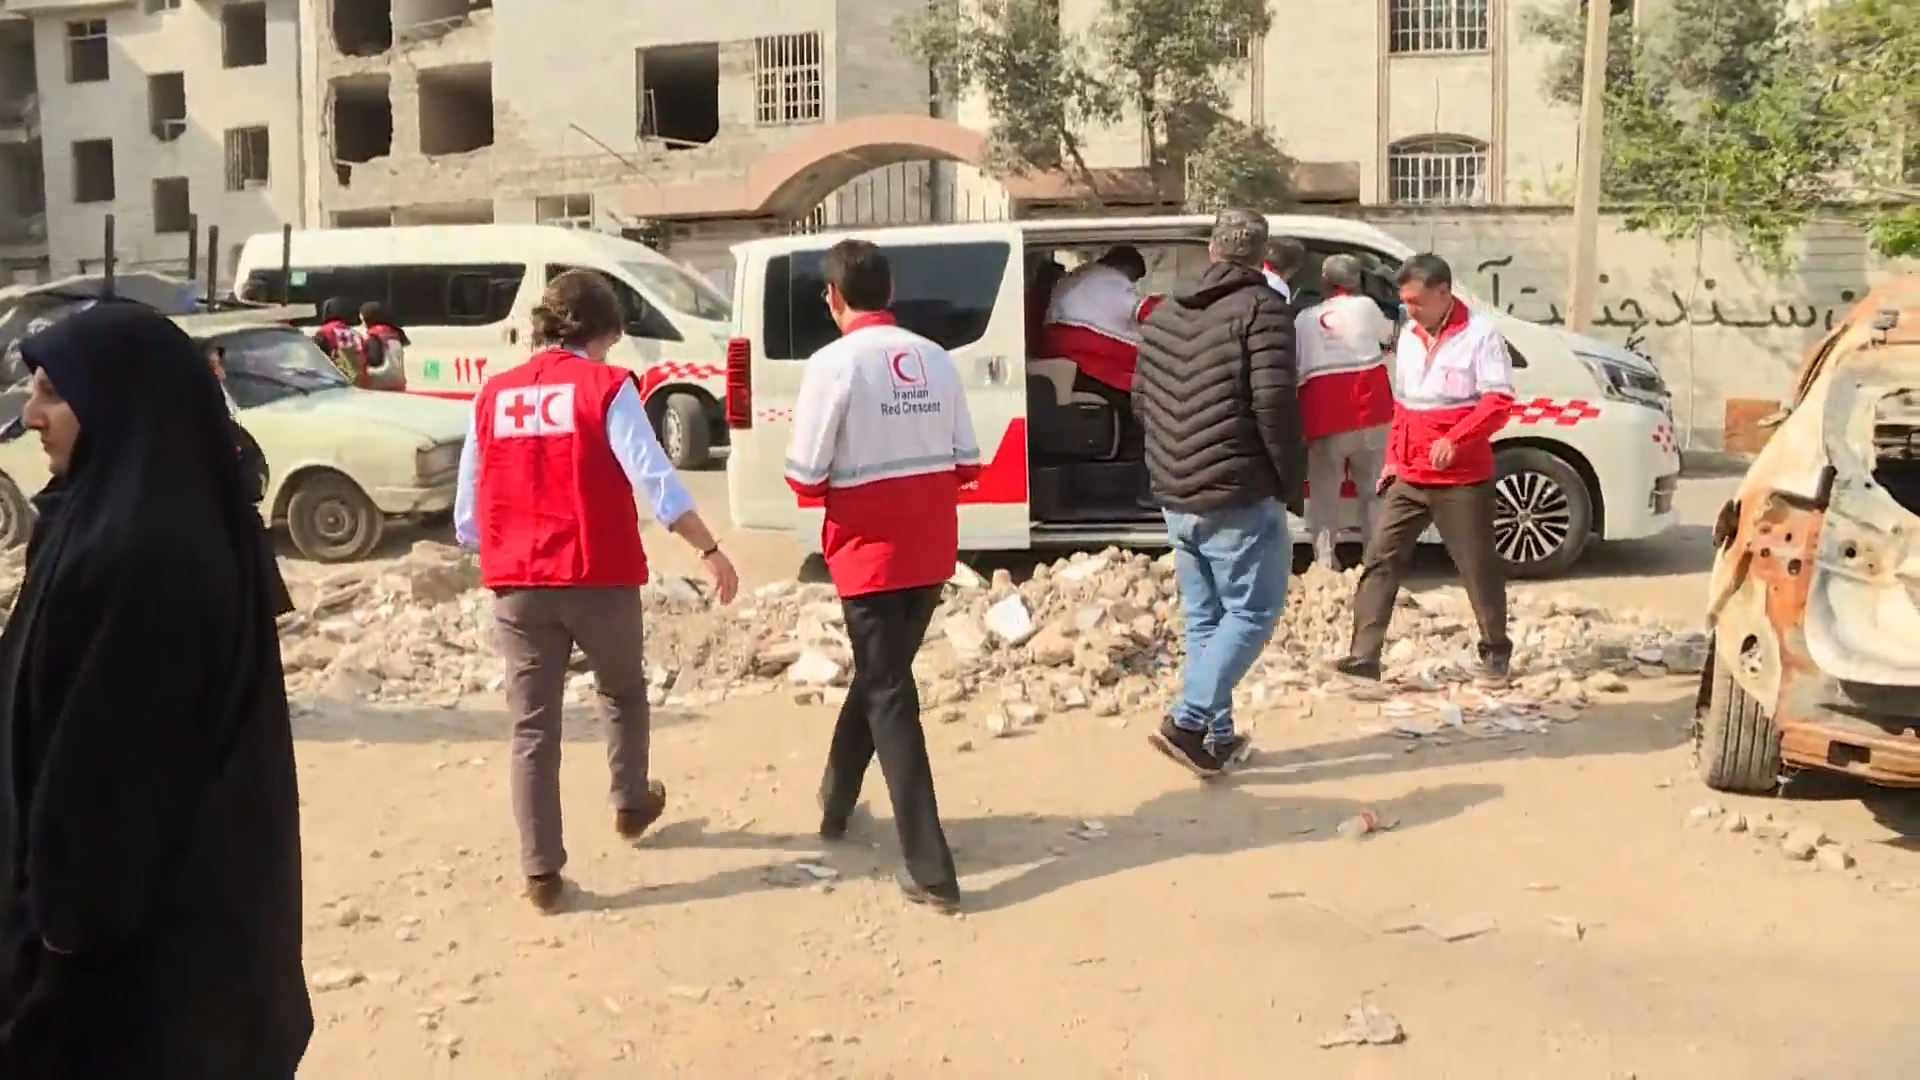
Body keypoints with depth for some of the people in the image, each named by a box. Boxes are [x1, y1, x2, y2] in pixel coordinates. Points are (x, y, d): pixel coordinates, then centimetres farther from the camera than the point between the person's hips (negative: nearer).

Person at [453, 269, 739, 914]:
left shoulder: (494, 396, 8)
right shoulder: (605, 387, -5)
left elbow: (467, 511, 11)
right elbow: (655, 481, -15)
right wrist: (710, 550, -9)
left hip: (517, 584, 3)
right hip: (599, 577, -3)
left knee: (533, 725, 7)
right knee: (622, 693, 24)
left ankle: (541, 871, 6)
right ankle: (631, 804, 40)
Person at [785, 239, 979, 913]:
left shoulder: (834, 364, -13)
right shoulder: (935, 359, 3)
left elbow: (805, 479, -13)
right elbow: (967, 463, 6)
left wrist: (846, 477, 7)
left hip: (871, 551, -6)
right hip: (931, 550, 6)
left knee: (889, 698, -1)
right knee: (879, 675, 23)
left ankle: (931, 872, -3)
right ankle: (835, 802, 41)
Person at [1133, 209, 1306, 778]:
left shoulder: (1164, 315, 12)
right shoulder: (1262, 309, -9)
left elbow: (1141, 400, 16)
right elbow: (1274, 405, -18)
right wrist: (1292, 480, -8)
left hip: (1177, 496, 7)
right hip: (1239, 495, -7)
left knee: (1203, 617, 15)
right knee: (1252, 612, 2)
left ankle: (1218, 735, 18)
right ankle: (1187, 721, -8)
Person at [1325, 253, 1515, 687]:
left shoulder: (1480, 333, -9)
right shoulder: (1409, 337, 13)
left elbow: (1498, 401, -14)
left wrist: (1455, 440, -27)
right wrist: (1393, 459, 16)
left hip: (1462, 479, -6)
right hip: (1408, 478, 6)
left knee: (1478, 567, 5)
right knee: (1381, 558, -3)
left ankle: (1495, 653, 23)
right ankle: (1364, 654, -3)